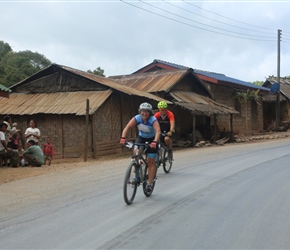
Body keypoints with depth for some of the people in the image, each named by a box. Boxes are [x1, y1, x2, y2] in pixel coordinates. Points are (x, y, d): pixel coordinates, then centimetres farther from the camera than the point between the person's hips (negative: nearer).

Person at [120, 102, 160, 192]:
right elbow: (127, 127, -29)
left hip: (151, 140, -2)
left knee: (151, 162, -3)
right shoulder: (136, 118, -20)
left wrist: (155, 142, -58)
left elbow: (158, 131, -41)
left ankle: (149, 183, 5)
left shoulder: (153, 120, -28)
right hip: (141, 138, 2)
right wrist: (123, 137, -46)